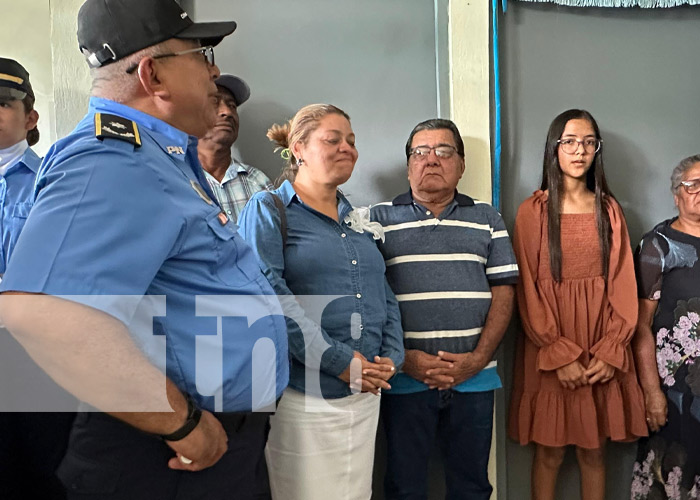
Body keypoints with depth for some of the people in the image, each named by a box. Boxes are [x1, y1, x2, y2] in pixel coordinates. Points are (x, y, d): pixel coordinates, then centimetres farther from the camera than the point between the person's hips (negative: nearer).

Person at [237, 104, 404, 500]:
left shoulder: (359, 220, 16)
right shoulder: (269, 210, -3)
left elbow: (385, 296, 15)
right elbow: (270, 294, -17)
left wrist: (392, 357, -2)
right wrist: (339, 361, -20)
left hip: (366, 394, 6)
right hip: (303, 395, -6)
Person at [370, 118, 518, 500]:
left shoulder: (487, 219, 10)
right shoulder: (379, 219, 4)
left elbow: (504, 292, 5)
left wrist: (477, 359, -7)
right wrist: (404, 359, -11)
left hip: (474, 377, 2)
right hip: (405, 378, -1)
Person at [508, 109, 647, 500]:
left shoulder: (609, 210, 8)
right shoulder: (533, 211, -1)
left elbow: (623, 283, 3)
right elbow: (529, 289, -6)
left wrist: (611, 351, -8)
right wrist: (560, 355, -13)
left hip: (602, 350, 3)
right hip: (550, 347, -2)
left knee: (594, 451, 10)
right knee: (550, 452, 5)